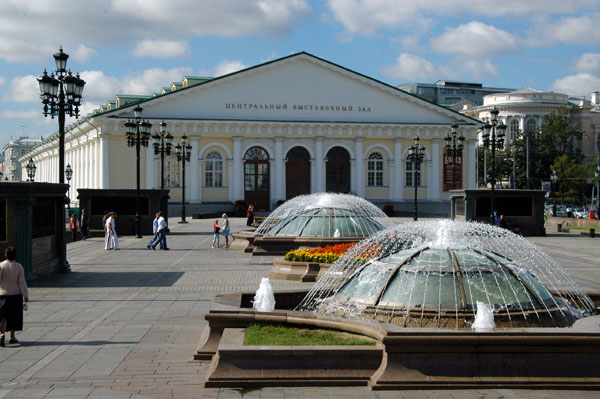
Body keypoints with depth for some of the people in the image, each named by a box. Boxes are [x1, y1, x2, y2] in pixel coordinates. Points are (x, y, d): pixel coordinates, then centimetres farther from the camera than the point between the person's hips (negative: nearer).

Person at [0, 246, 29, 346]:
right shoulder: (18, 267, -10)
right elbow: (22, 282, -10)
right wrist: (26, 296, -6)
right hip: (16, 294, 0)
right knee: (15, 316, 13)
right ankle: (12, 337, 18)